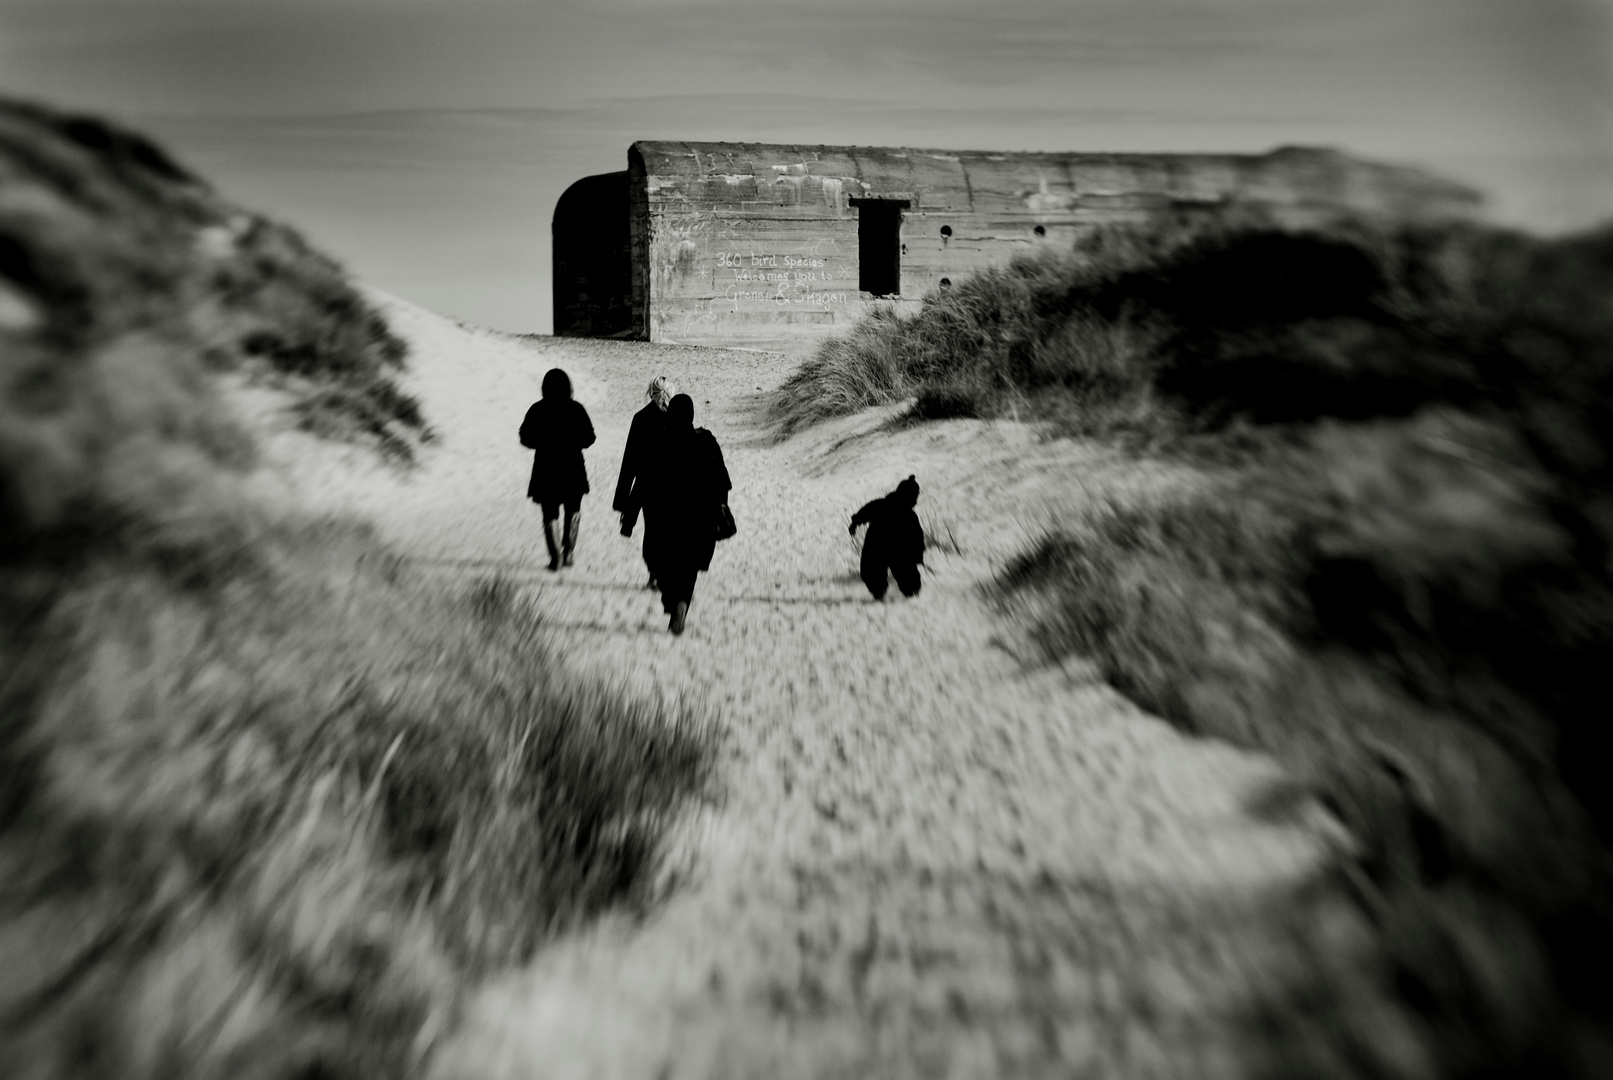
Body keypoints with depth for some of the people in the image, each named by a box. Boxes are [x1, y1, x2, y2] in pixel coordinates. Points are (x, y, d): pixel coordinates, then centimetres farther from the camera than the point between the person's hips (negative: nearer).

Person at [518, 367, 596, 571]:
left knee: (550, 516, 10)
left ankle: (556, 557, 2)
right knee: (573, 512, 20)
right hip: (573, 469, 0)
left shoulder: (537, 410, -8)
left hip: (546, 470, 0)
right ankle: (568, 552, 19)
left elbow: (526, 439, -4)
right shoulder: (576, 409, -10)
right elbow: (588, 438, -7)